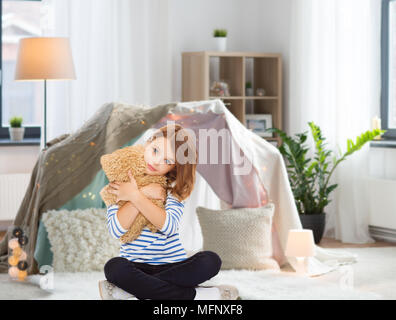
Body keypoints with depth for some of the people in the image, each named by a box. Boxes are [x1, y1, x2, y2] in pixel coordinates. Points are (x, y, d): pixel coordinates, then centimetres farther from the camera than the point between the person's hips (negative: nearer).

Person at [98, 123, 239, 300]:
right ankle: (194, 295, -31)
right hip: (135, 266, -1)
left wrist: (135, 196, -17)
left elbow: (169, 226, -16)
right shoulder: (120, 182, 1)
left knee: (210, 261, -27)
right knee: (114, 267, -36)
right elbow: (116, 229, -13)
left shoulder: (175, 186, 3)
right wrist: (143, 193, -17)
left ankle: (129, 290, -28)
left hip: (172, 265, 2)